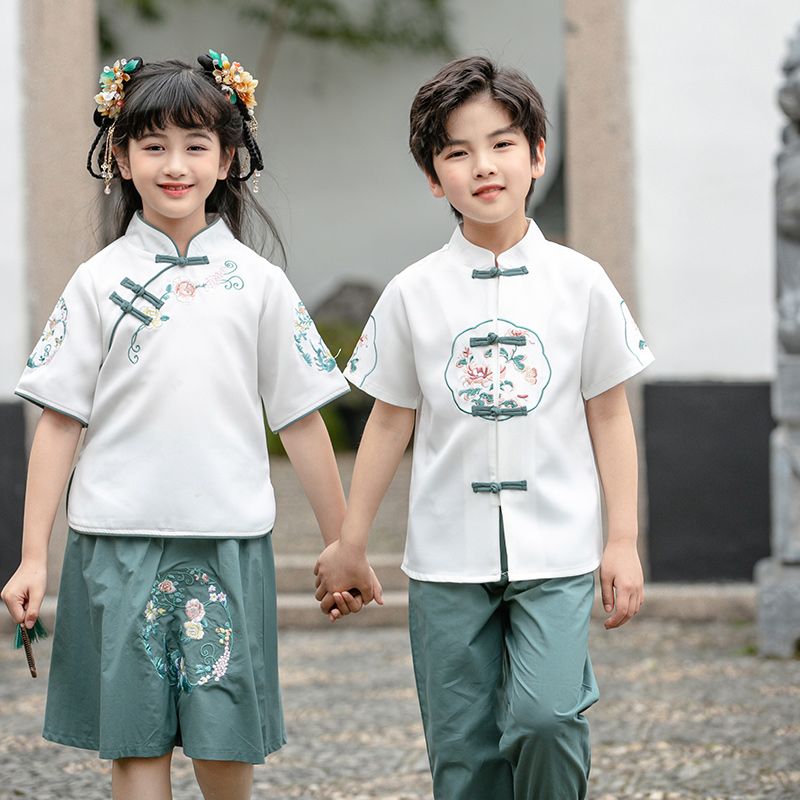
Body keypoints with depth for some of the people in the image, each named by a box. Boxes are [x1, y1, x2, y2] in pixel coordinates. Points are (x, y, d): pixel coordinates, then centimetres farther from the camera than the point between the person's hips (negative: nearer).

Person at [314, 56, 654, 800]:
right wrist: (349, 545, 10)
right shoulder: (413, 293, 1)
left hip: (556, 550, -1)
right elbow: (391, 421, 8)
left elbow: (608, 414, 5)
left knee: (545, 714, -18)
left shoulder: (579, 282, 0)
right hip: (448, 558, 1)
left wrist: (623, 540, 2)